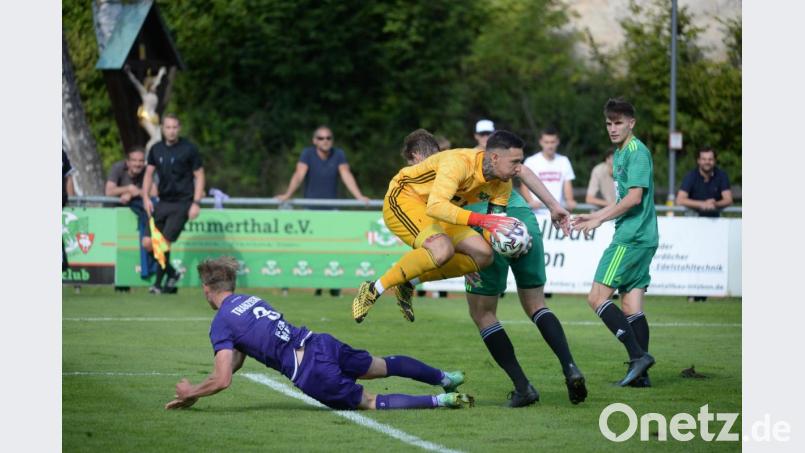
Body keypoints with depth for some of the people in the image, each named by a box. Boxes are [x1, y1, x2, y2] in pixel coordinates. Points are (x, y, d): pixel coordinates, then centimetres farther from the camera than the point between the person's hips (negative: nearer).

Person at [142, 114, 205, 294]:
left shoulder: (188, 149, -6)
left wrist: (196, 203, -10)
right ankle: (172, 273, 21)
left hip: (182, 203, -6)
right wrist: (146, 197, 3)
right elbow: (149, 174, 16)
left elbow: (199, 176, -3)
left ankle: (159, 283, 0)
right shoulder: (156, 149, 8)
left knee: (164, 242, -14)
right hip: (163, 202, 6)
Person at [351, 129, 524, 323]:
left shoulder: (502, 184, -7)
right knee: (442, 249, -34)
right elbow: (436, 206, -42)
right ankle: (373, 290, -19)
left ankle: (409, 283, 3)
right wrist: (481, 220, -48)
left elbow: (496, 219, 4)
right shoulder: (458, 162, -32)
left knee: (483, 254, -6)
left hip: (435, 211, 9)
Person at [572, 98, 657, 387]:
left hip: (631, 237, -10)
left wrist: (599, 220, -12)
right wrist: (594, 216, 27)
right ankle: (640, 374, 3)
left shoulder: (637, 152, -10)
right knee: (631, 304, 6)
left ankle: (638, 355, -16)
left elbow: (634, 197, -18)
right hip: (642, 238, 10)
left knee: (597, 297, -10)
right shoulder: (620, 153, 19)